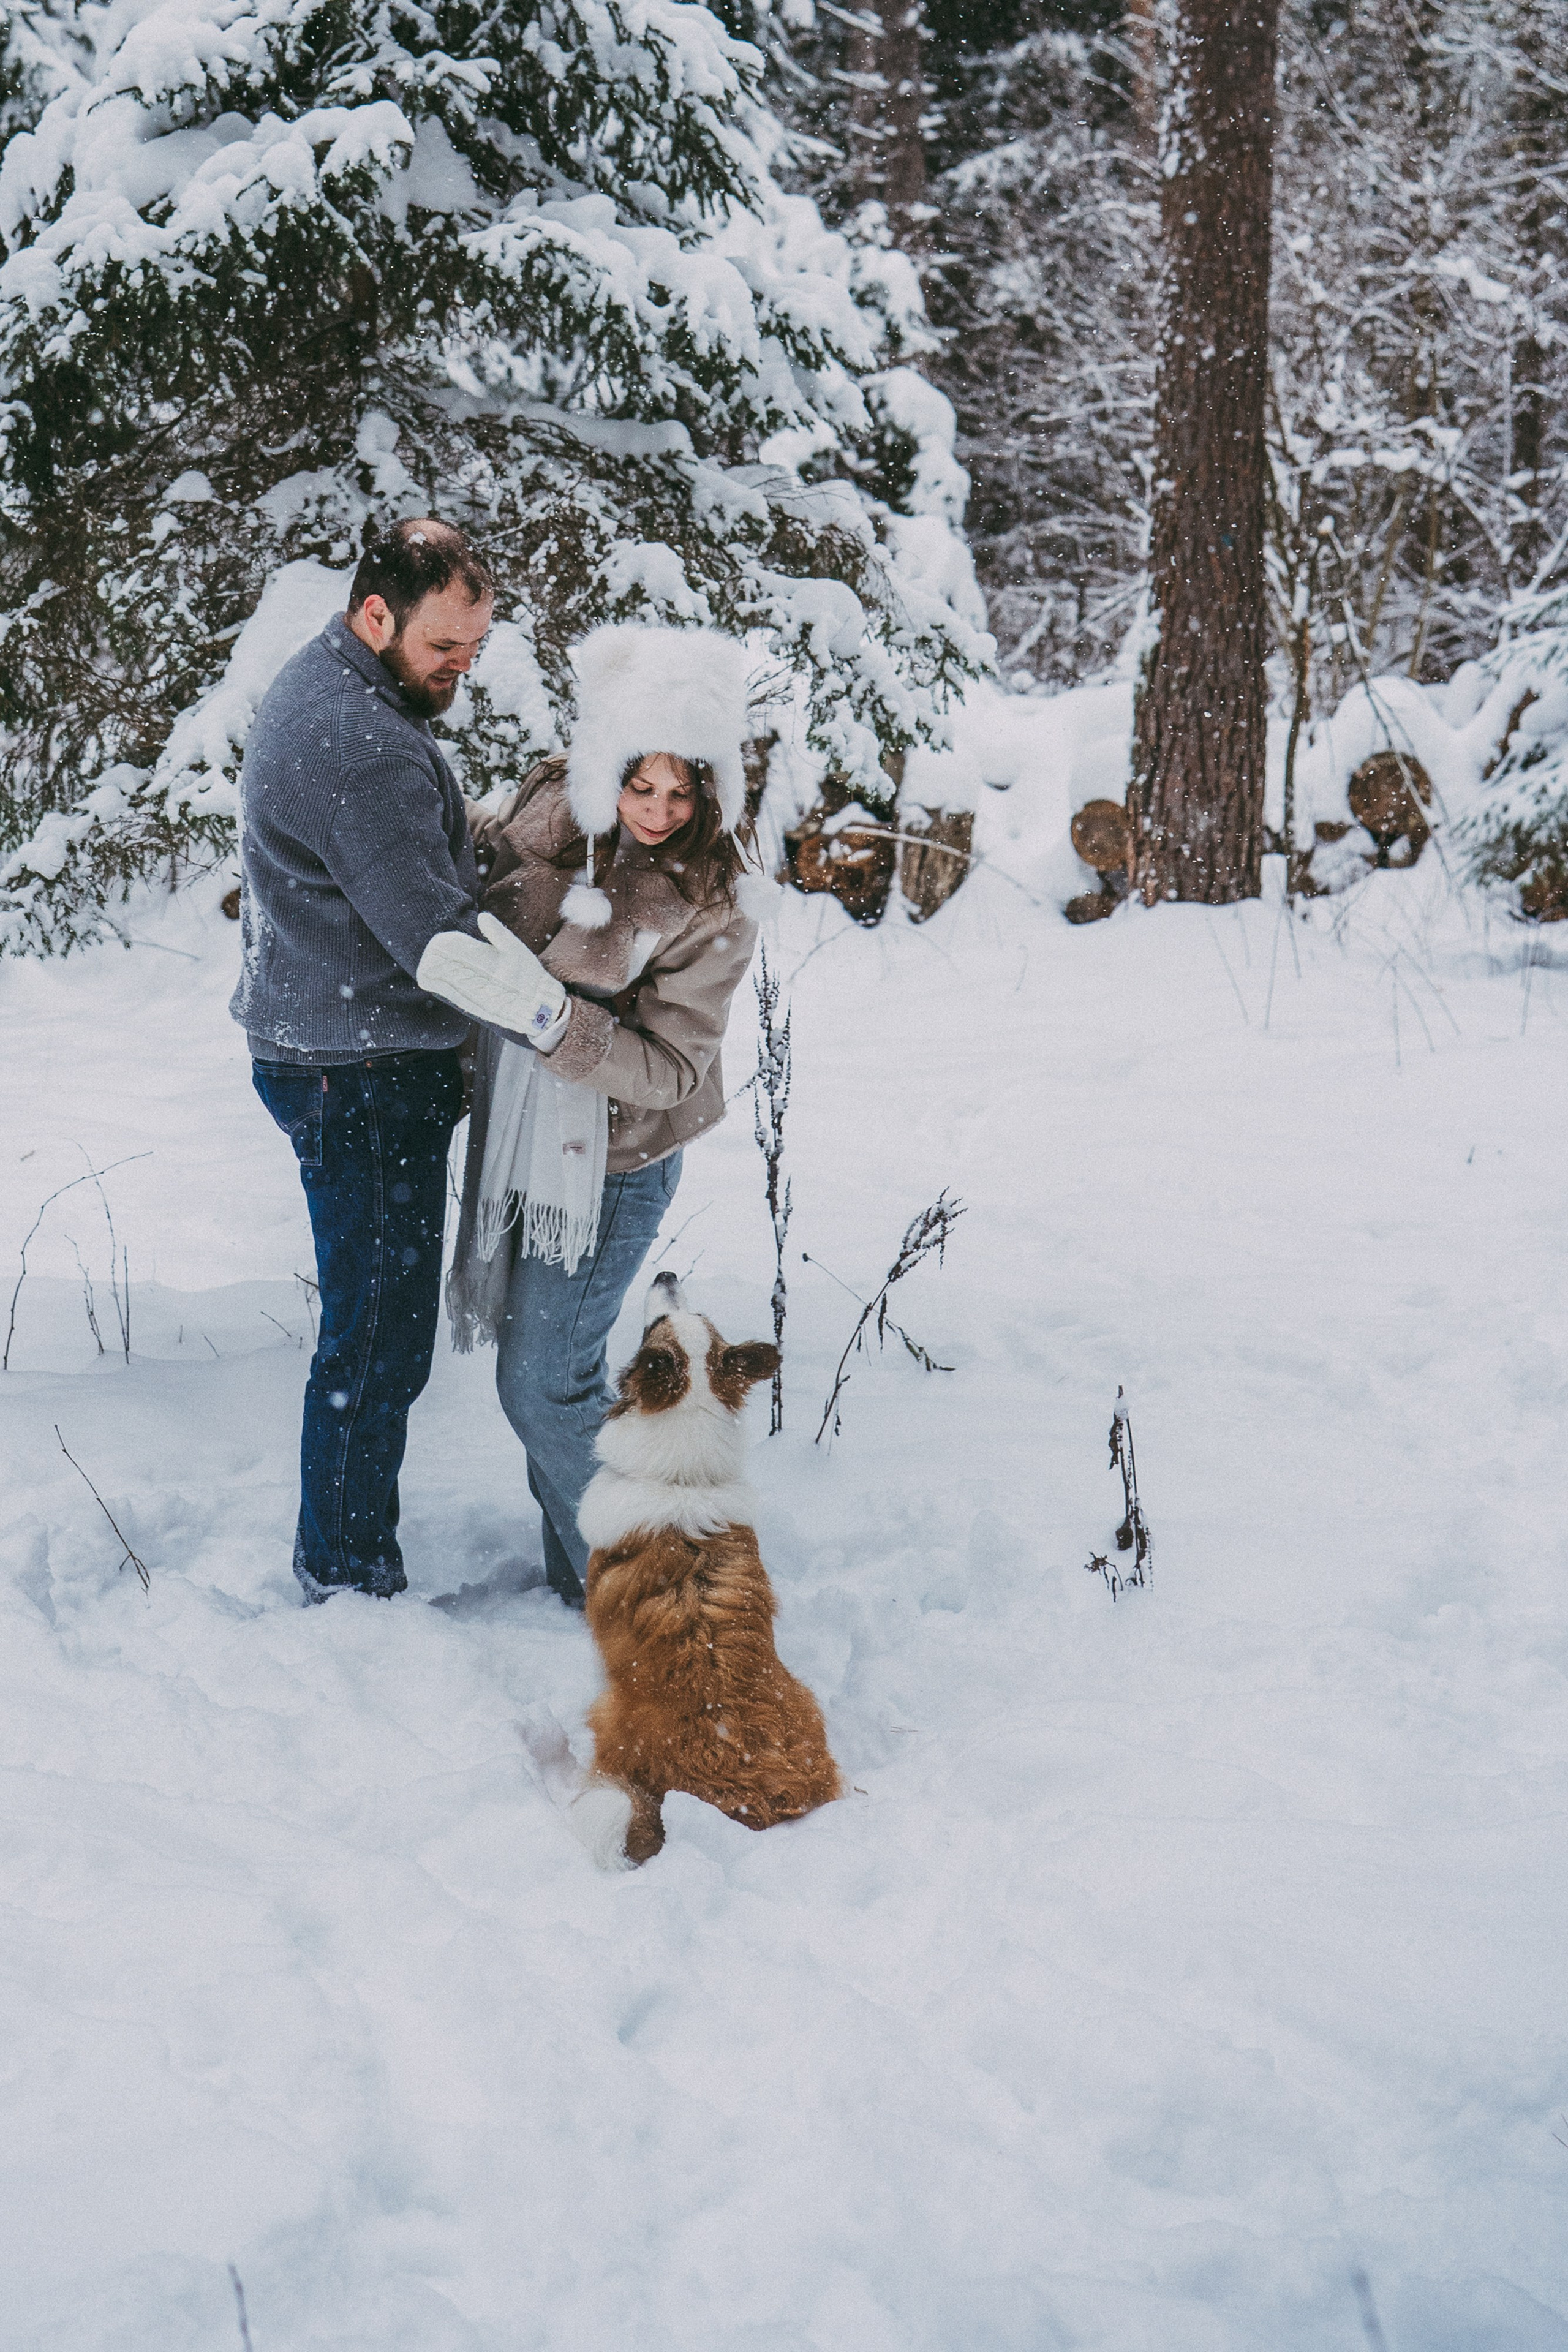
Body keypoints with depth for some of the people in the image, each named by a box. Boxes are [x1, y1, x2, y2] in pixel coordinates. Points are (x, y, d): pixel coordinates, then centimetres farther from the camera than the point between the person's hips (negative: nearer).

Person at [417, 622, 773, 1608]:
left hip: (611, 1165, -6)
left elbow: (668, 1070, -25)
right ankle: (575, 1565, 35)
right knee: (537, 1359, 17)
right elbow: (486, 853, 17)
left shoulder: (715, 905, -22)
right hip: (519, 1137, 6)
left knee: (546, 1385, -2)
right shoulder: (552, 806, -8)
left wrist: (548, 1014, -37)